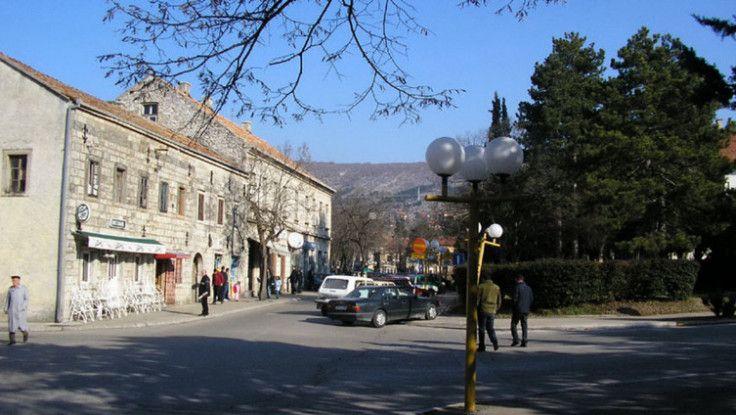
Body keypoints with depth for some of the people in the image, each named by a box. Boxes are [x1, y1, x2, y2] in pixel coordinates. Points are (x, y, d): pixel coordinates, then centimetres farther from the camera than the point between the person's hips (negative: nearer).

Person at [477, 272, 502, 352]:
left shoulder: (481, 286, -5)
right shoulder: (497, 288, 9)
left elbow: (477, 299, -7)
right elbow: (499, 301, 12)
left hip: (483, 310, -4)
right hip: (492, 311, 4)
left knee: (481, 329, 5)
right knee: (490, 328, 16)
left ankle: (482, 346, 6)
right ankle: (495, 342, -5)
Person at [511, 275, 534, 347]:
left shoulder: (517, 287, -9)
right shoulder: (528, 288, 9)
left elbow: (515, 299, -12)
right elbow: (532, 299, 11)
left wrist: (513, 310, -2)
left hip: (517, 310, -5)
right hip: (526, 310, 5)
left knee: (513, 325, 5)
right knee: (524, 326, 9)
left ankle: (515, 339, -8)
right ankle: (524, 342, 4)